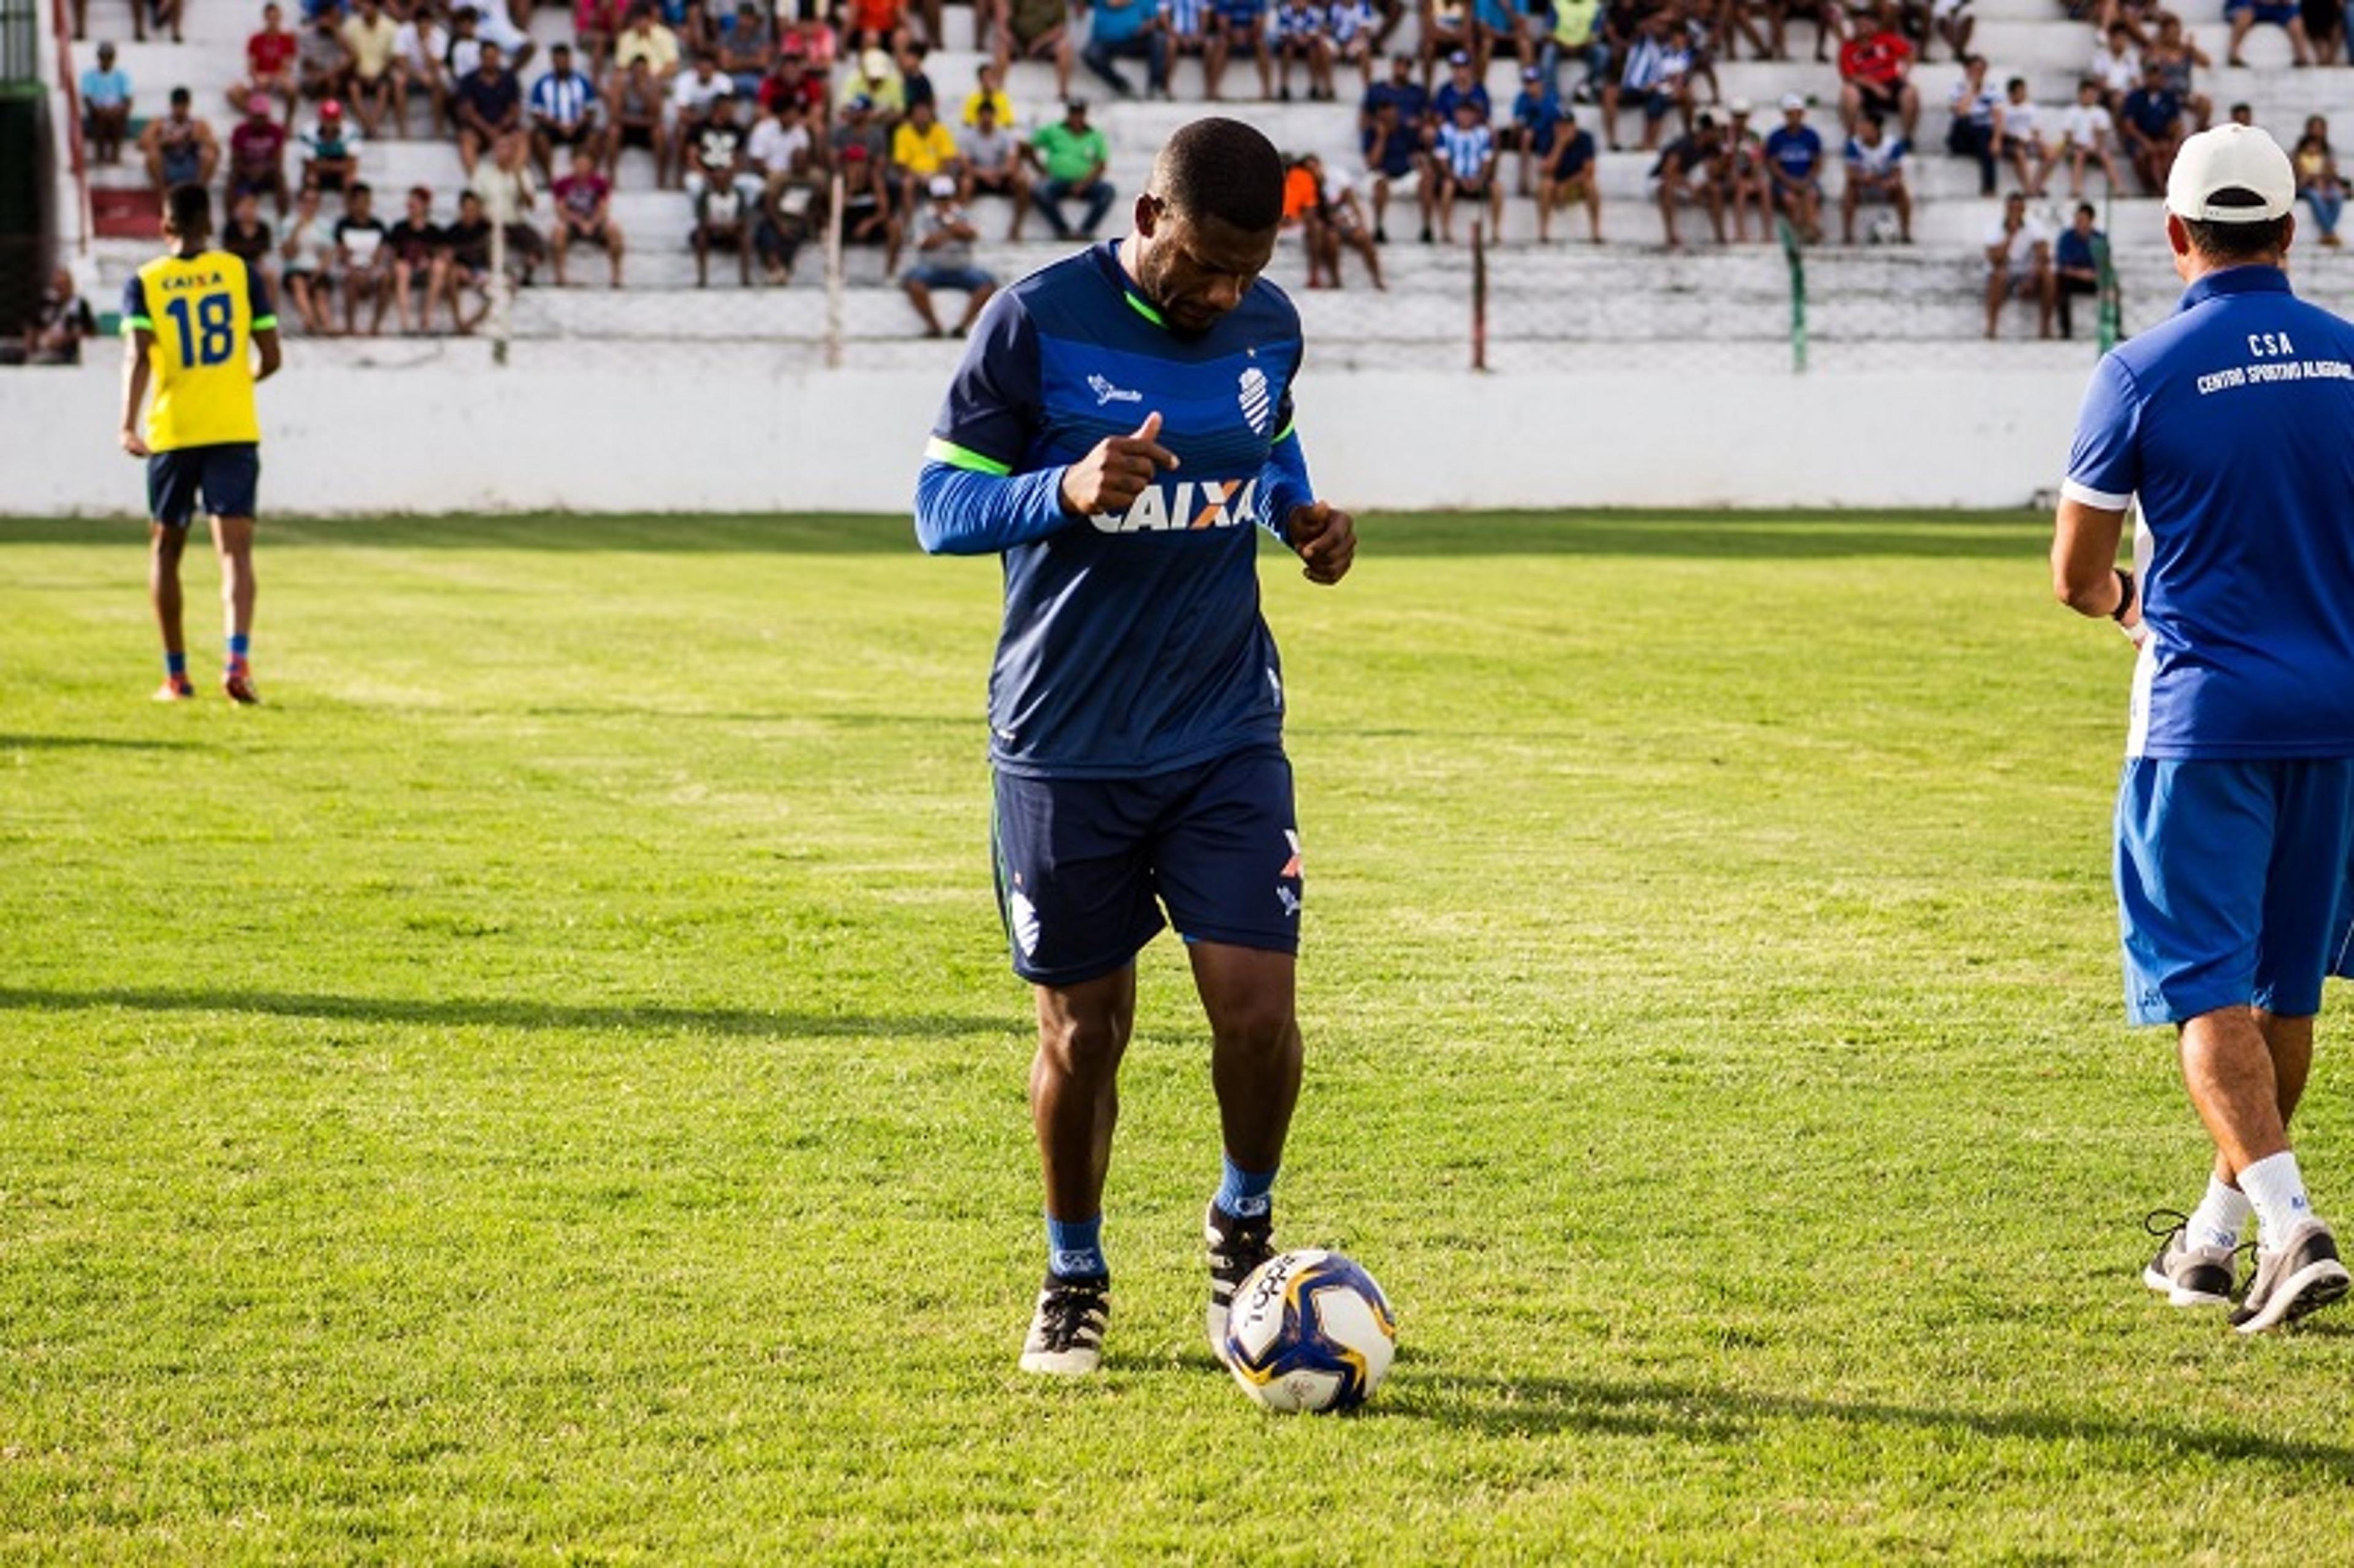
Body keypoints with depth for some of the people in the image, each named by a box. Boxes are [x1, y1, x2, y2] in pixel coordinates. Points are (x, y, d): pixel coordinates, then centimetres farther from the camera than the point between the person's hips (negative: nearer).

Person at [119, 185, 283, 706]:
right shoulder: (241, 273, 3)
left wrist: (129, 425, -23)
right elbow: (270, 359, 3)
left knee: (166, 549, 16)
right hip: (234, 432, 0)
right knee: (235, 548, -6)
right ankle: (238, 659, -28)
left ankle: (176, 675, 19)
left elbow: (138, 355, -14)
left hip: (172, 432, 0)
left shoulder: (144, 283, 1)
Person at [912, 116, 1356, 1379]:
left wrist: (1300, 513, -1)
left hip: (1228, 736, 2)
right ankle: (1073, 1280, 28)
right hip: (1067, 746, -2)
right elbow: (939, 505, -8)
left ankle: (1243, 1228, 20)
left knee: (1258, 1011, -8)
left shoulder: (1269, 325, 1)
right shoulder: (1035, 322, -11)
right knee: (1083, 1026, 6)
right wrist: (1068, 492, -27)